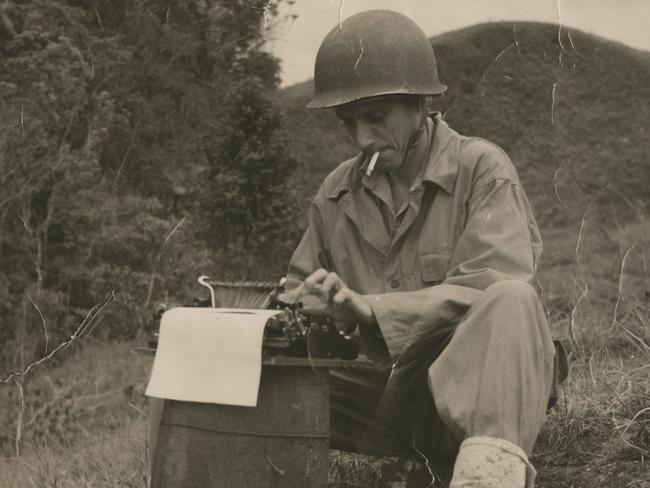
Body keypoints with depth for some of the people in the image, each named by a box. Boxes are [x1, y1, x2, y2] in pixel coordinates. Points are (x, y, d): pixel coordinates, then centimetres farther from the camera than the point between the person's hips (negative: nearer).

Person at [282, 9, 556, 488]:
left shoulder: (481, 169, -6)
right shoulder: (337, 193, 9)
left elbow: (496, 290, -19)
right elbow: (299, 289, 15)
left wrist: (370, 308, -28)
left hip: (478, 392, -5)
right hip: (392, 393, 5)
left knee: (510, 301, -35)